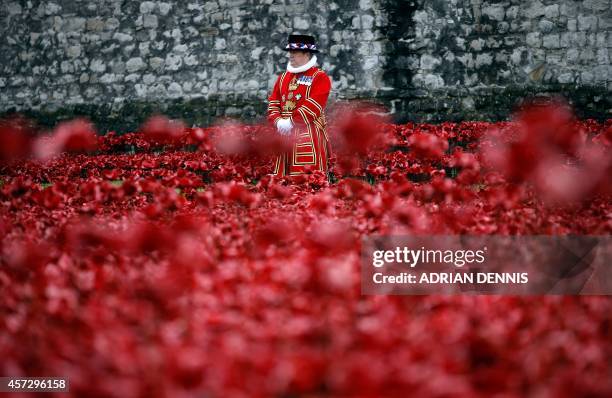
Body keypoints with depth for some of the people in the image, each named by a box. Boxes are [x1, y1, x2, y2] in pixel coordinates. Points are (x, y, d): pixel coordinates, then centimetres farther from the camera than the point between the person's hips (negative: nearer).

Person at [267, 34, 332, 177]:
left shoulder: (320, 78, -3)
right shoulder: (283, 77, 18)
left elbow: (313, 106, -14)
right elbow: (273, 102, 14)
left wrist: (291, 121, -17)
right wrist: (278, 121, -5)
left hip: (309, 136, -6)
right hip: (285, 134, 6)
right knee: (283, 177, 4)